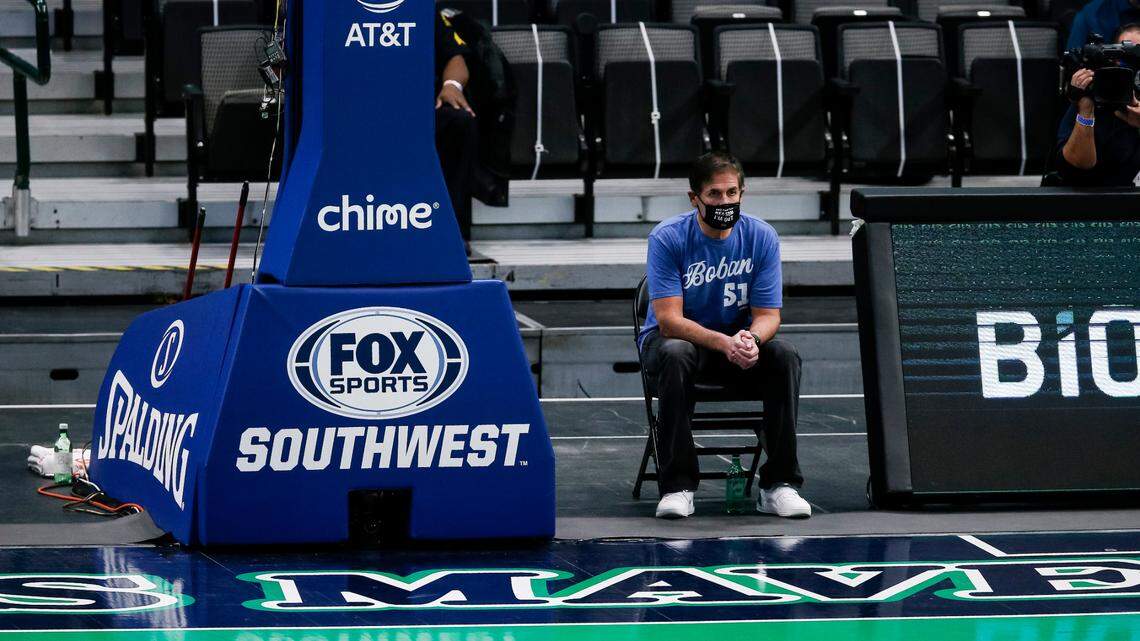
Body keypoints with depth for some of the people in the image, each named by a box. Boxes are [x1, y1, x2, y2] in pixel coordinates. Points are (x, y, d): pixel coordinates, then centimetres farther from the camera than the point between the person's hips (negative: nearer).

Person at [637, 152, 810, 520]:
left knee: (785, 356, -28)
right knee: (676, 356, -38)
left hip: (738, 338, 3)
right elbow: (669, 320, -24)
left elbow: (768, 314, -9)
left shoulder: (761, 237, -9)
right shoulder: (668, 238, -18)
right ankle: (677, 486, -32)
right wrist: (724, 343, -40)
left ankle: (779, 483, -24)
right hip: (675, 336, -2)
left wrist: (751, 338, -34)